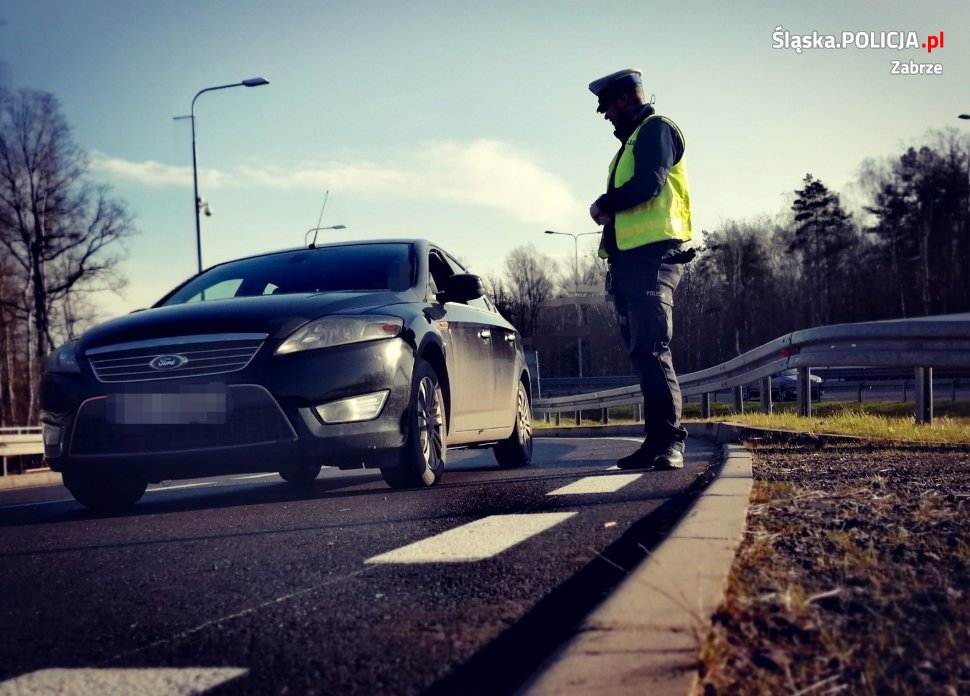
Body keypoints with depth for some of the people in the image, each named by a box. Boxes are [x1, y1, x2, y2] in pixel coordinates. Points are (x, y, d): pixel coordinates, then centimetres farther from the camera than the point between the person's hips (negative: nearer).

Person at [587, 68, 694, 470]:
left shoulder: (656, 129, -1)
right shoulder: (631, 142, 28)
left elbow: (649, 183, -17)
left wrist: (604, 204, -3)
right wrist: (609, 213, 2)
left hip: (653, 256, -10)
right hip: (630, 258, 10)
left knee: (651, 349, -16)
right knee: (642, 353, 6)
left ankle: (671, 441, -18)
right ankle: (657, 440, 8)